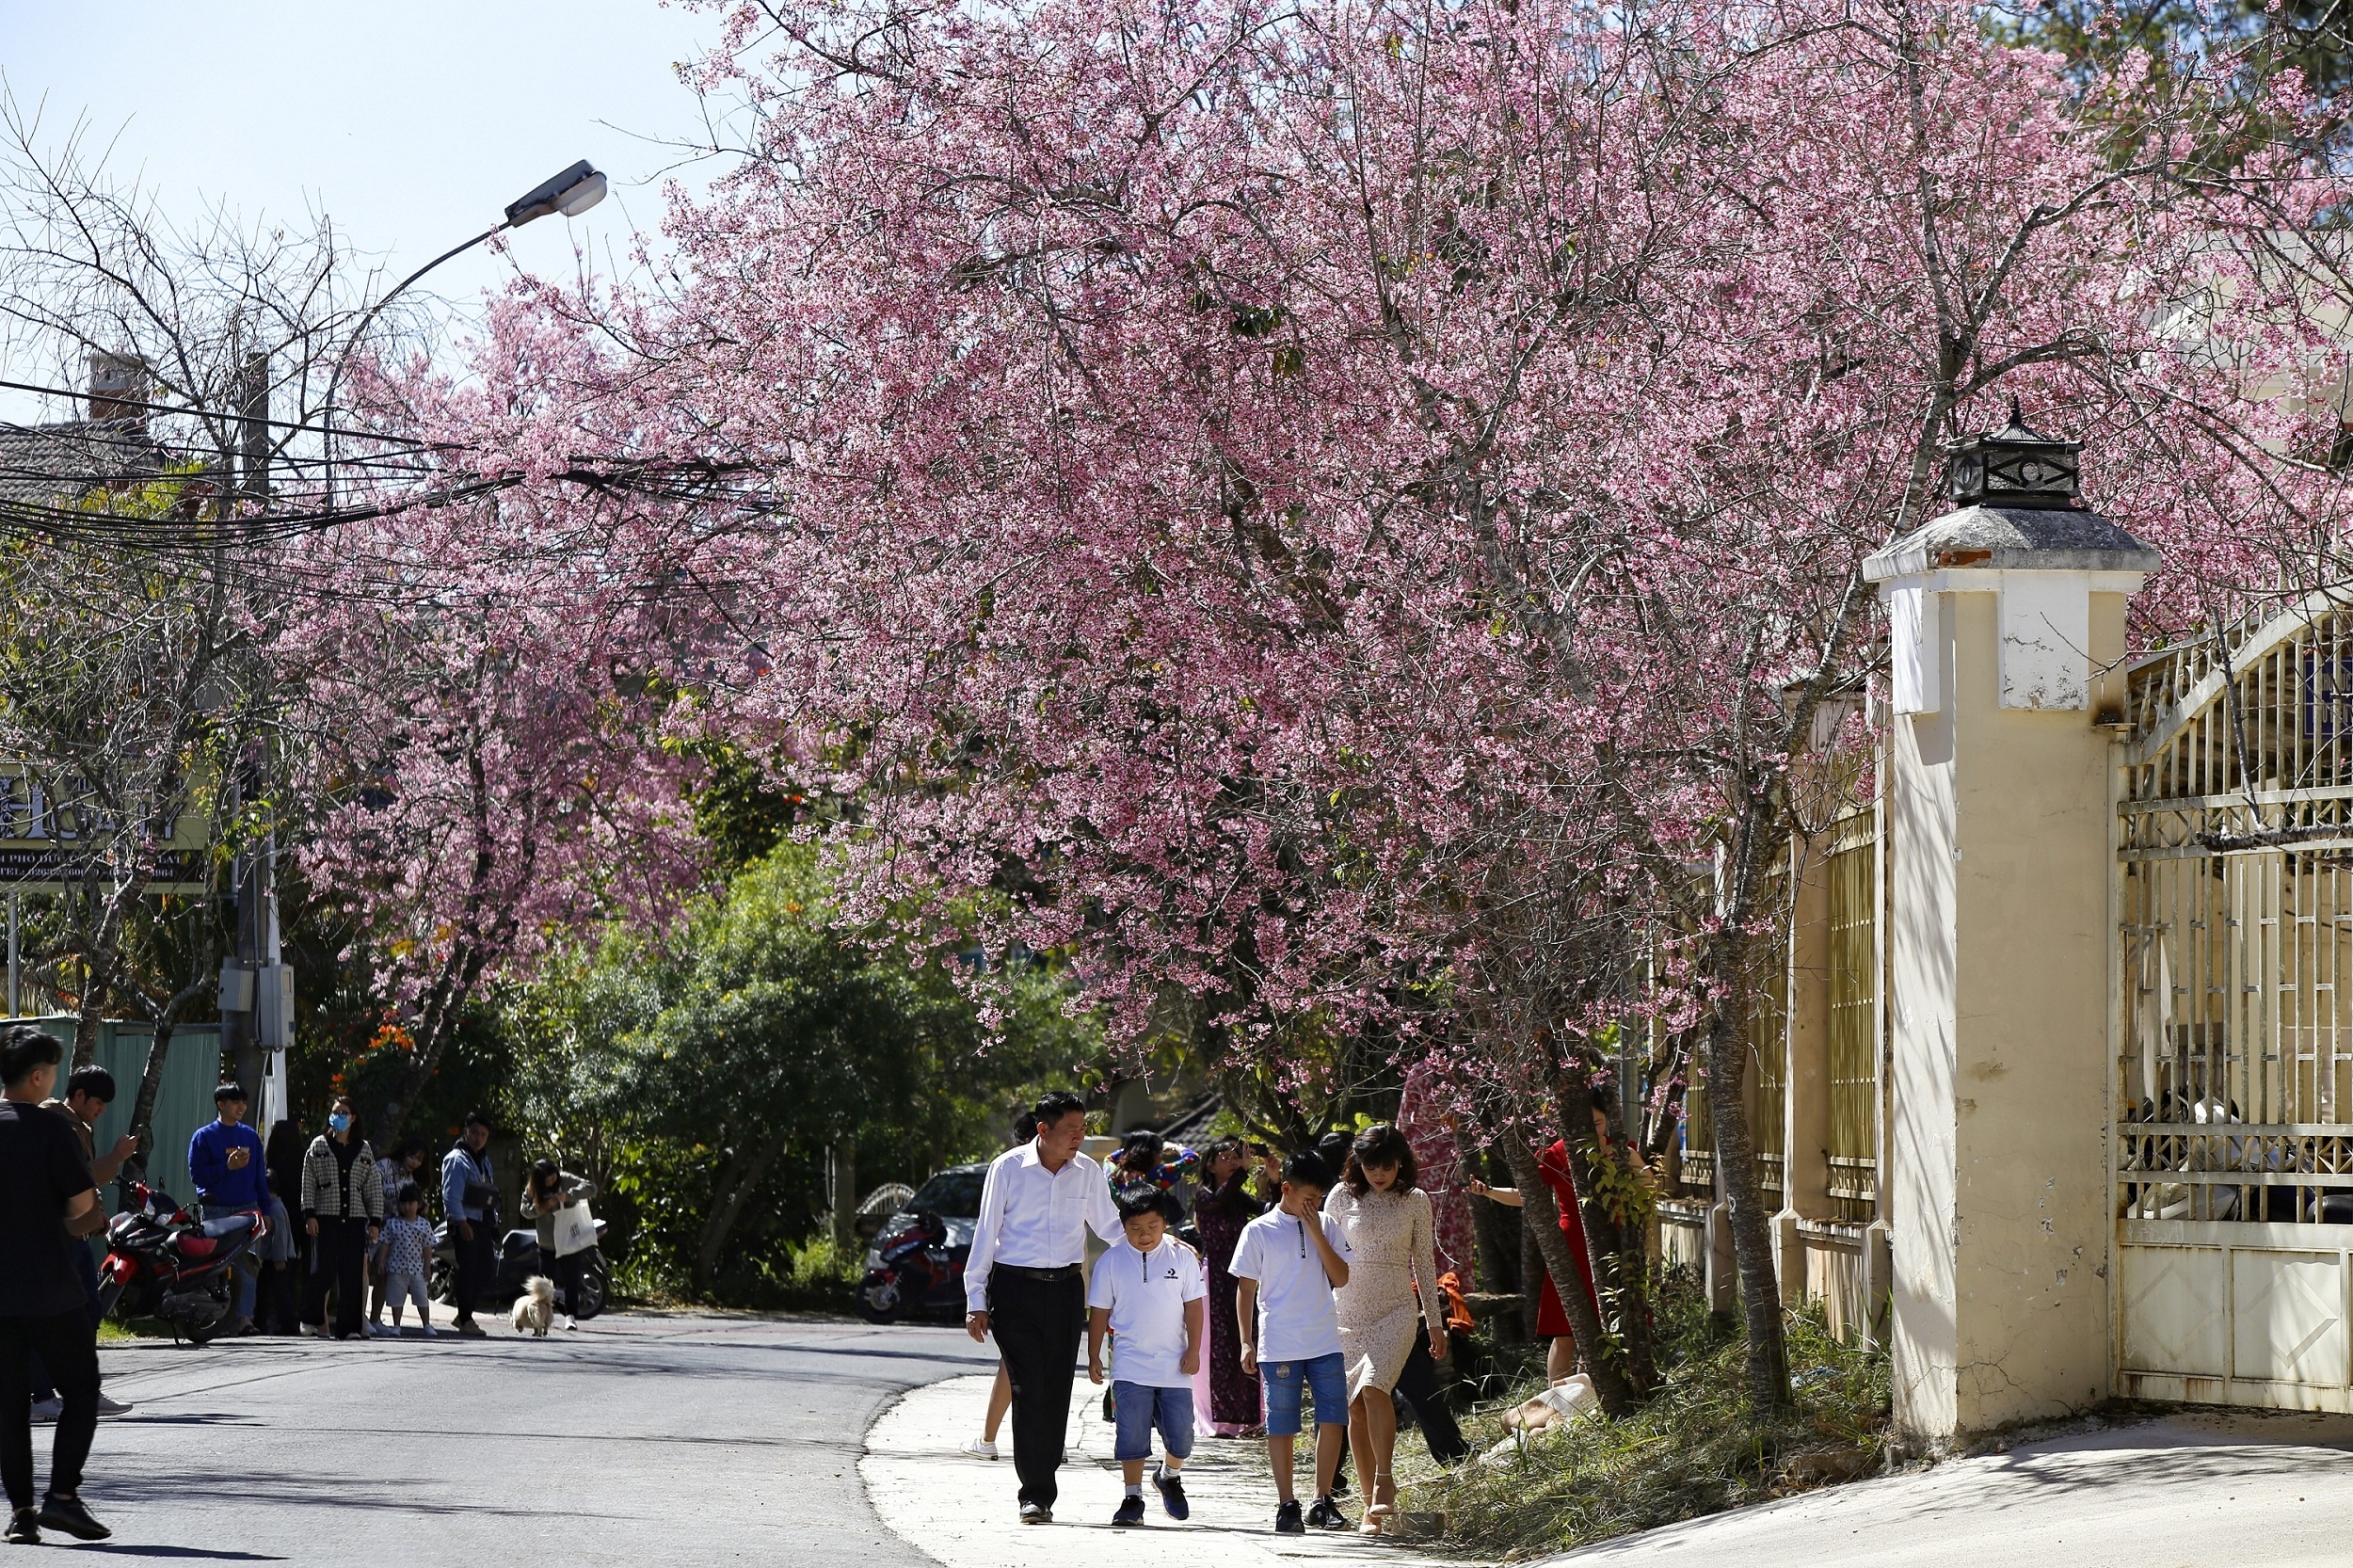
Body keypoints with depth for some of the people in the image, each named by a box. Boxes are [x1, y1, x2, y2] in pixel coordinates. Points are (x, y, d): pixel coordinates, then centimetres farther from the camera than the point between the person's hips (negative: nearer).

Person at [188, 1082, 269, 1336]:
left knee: (248, 1267, -9)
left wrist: (265, 1210, 10)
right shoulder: (203, 1136, 3)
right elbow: (197, 1174, -5)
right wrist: (227, 1166, -14)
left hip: (247, 1210, 3)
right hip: (215, 1210, -3)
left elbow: (260, 1175, 16)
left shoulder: (251, 1136, 15)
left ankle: (243, 1316, -11)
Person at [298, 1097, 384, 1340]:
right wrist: (309, 1214, -6)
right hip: (326, 1217, -2)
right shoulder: (319, 1145, 8)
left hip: (354, 1219, 2)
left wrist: (375, 1220, 6)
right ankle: (312, 1318, 11)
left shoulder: (364, 1150, 15)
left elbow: (374, 1187, 14)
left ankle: (348, 1327, -1)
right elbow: (308, 1181, 4)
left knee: (352, 1275, -3)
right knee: (324, 1270, -8)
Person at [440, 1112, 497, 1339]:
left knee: (483, 1272, 7)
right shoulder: (457, 1159, -6)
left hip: (483, 1224, 8)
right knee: (468, 1270, -10)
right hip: (465, 1224, -8)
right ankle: (465, 1320, -7)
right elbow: (451, 1194, -13)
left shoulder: (484, 1161, 22)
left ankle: (464, 1316, 18)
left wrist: (493, 1222, 18)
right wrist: (461, 1222, -19)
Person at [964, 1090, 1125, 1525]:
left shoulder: (1088, 1172, 6)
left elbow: (1111, 1227, 16)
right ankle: (1035, 1494, -11)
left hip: (1066, 1289, 3)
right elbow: (985, 1235, 1)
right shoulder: (1008, 1168, -3)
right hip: (1015, 1288, -3)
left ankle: (1042, 1487, 11)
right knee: (1029, 1389, -11)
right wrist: (976, 1302, -1)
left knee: (1056, 1391, 2)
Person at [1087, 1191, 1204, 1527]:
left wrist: (1193, 1349, -1)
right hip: (1131, 1366, -1)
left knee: (1180, 1432, 3)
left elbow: (1193, 1305, 4)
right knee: (1132, 1433, -4)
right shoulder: (1111, 1262, 0)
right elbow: (1099, 1311, 5)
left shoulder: (1183, 1257, 1)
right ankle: (1133, 1498, 4)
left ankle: (1170, 1476, 31)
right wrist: (1094, 1357, 4)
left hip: (1174, 1364, 1)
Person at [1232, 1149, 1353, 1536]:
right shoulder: (1259, 1231, 0)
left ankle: (1323, 1503, 8)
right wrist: (1247, 1343, 0)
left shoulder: (1326, 1225, 8)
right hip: (1279, 1347, -3)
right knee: (1282, 1427, 2)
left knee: (1333, 1421, -2)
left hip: (1326, 1344, 3)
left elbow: (1341, 1278, 0)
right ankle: (1287, 1507, 9)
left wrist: (1315, 1231, -7)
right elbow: (1246, 1289, 3)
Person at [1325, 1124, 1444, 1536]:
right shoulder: (1343, 1196, 4)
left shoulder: (1416, 1201, 4)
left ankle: (1384, 1480, -15)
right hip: (1347, 1312, 2)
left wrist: (1436, 1322, 11)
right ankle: (1371, 1505, 6)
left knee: (1373, 1387, -25)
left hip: (1397, 1310, -2)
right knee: (1355, 1406, -1)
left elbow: (1424, 1262, 10)